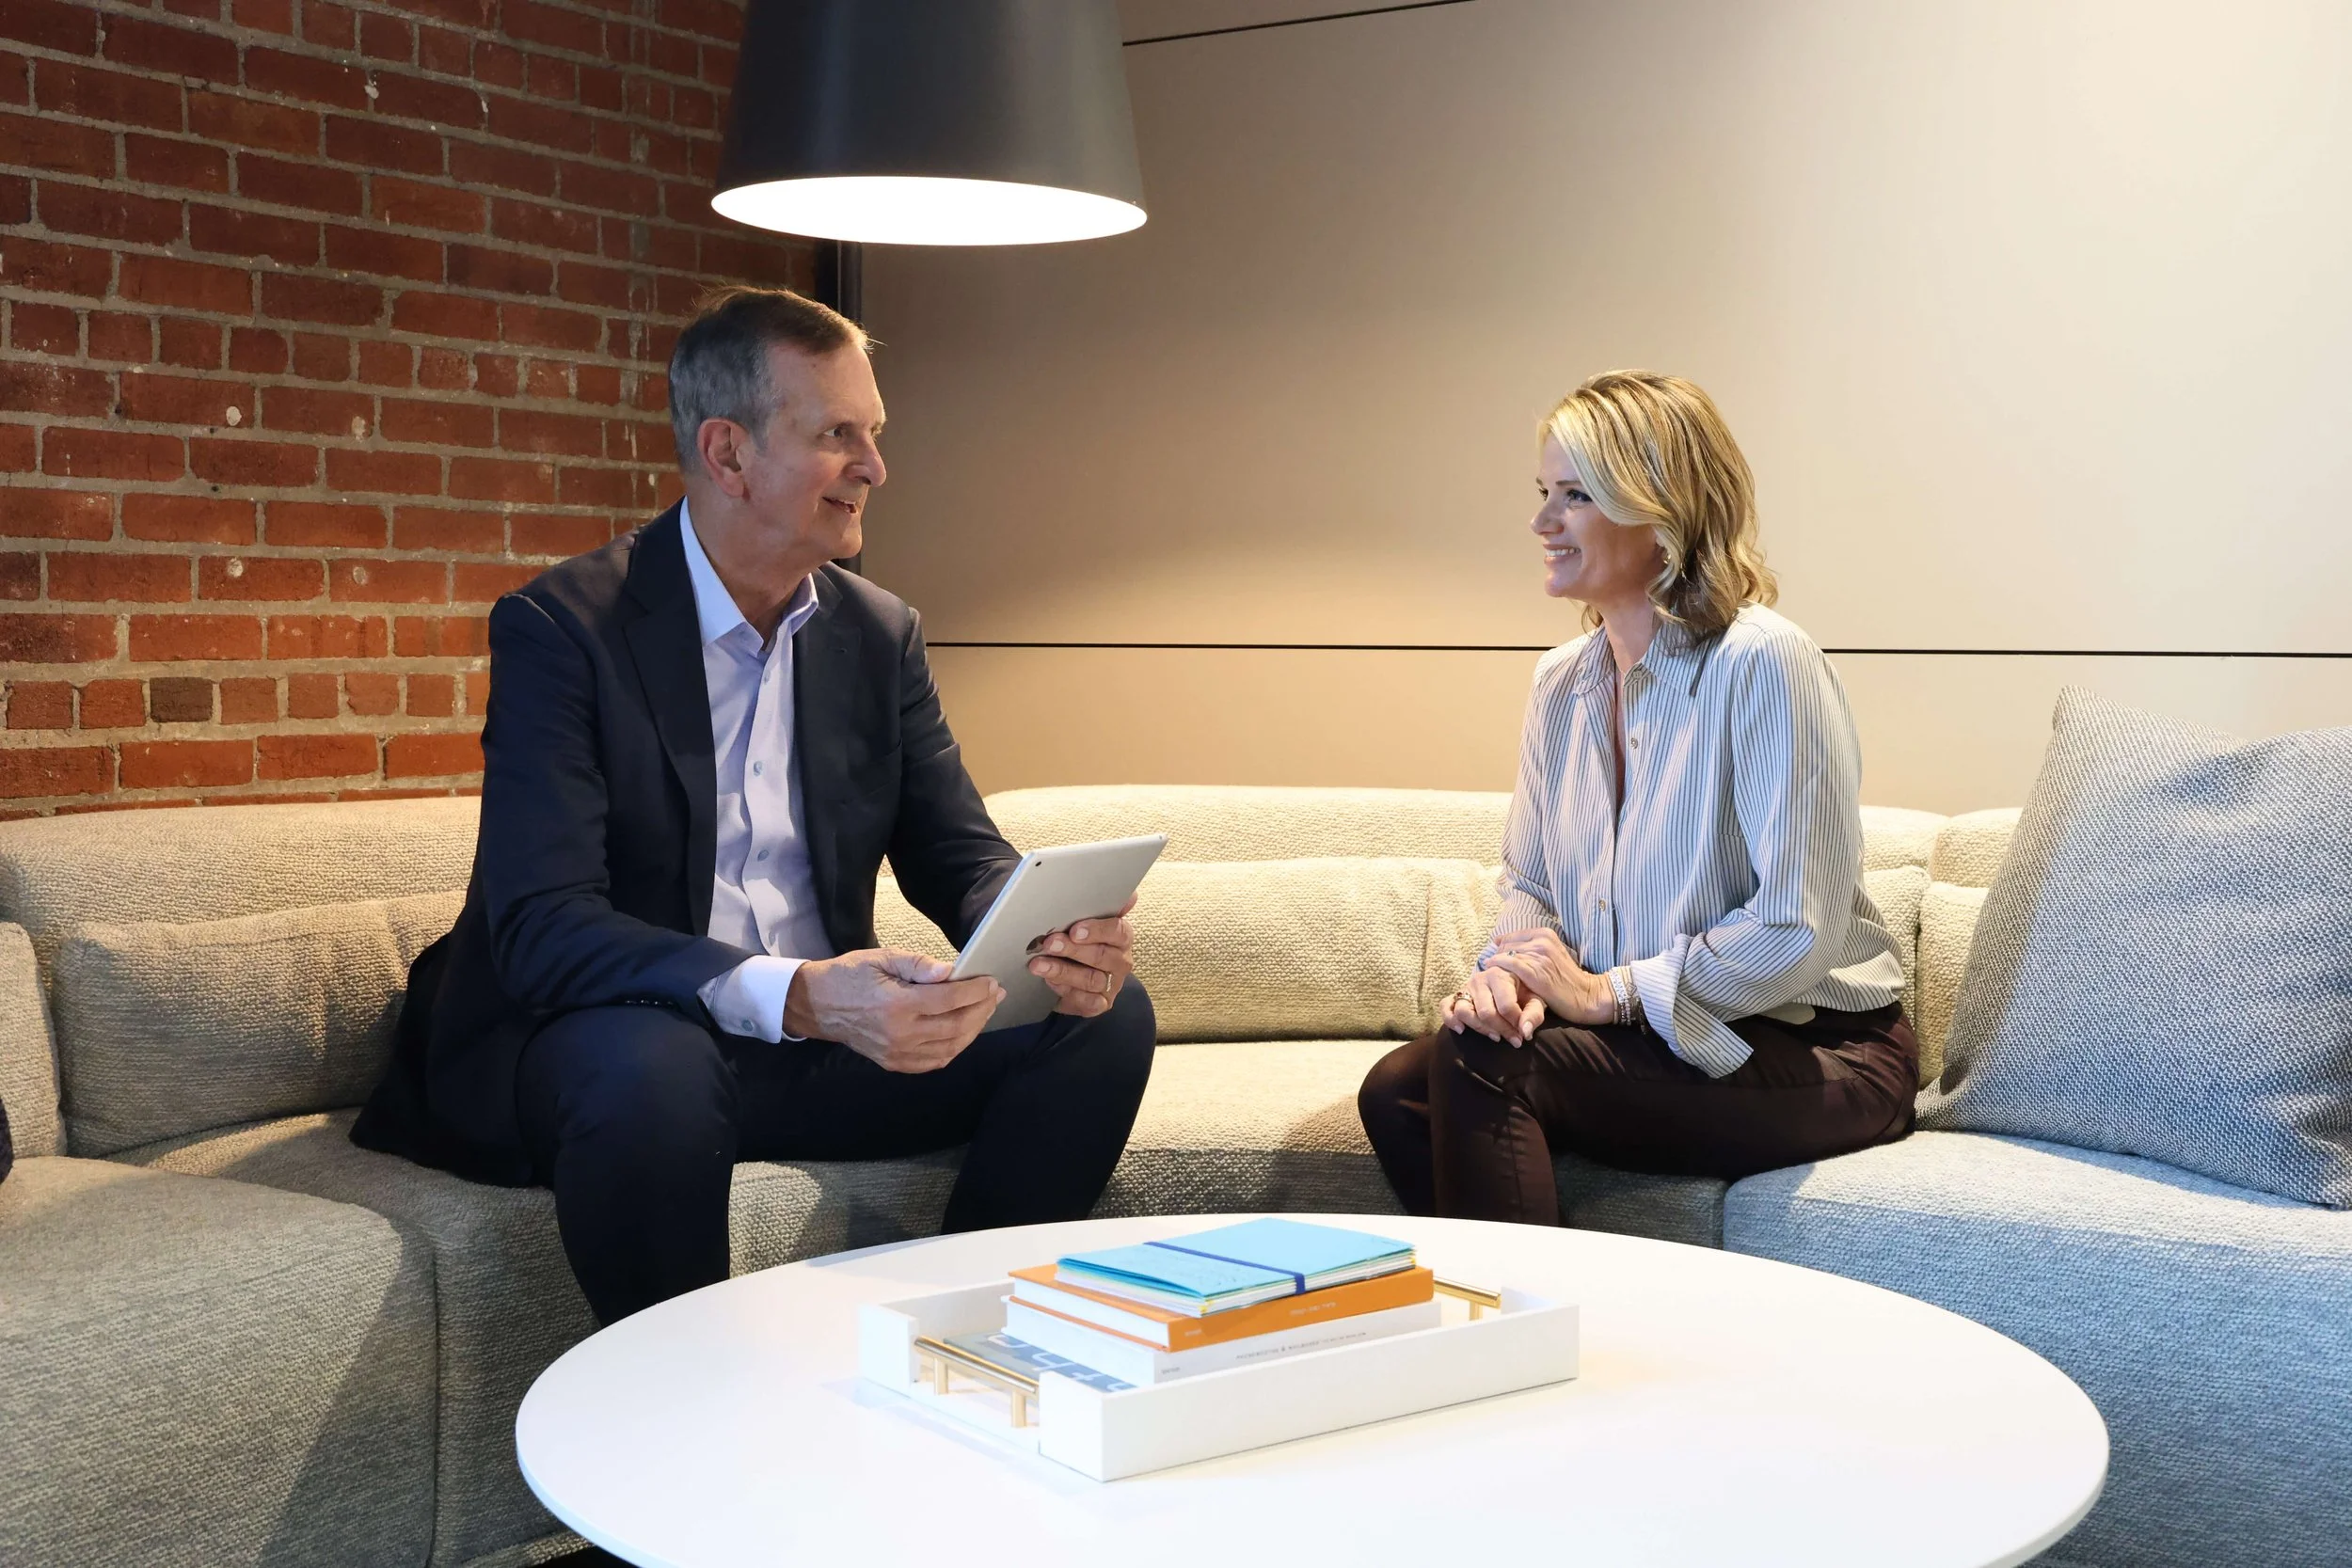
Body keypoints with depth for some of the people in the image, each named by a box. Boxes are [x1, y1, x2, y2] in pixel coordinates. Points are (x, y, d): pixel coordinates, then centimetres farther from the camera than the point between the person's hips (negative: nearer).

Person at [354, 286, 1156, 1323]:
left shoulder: (880, 634, 8)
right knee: (651, 1072, -39)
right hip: (608, 1037, -5)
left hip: (824, 1036, 6)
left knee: (1104, 1014, -11)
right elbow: (540, 928, -22)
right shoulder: (558, 627, -11)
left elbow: (962, 857, 8)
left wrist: (1051, 936, -18)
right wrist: (794, 995, -38)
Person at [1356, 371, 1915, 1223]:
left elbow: (1798, 932, -19)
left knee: (1480, 1064, -25)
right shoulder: (1561, 683, 9)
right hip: (1649, 1040, 7)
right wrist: (1506, 970, -8)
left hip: (1816, 1055, -7)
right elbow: (1531, 884, 15)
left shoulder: (1764, 664, -16)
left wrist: (1610, 991, -16)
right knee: (1395, 1090, -16)